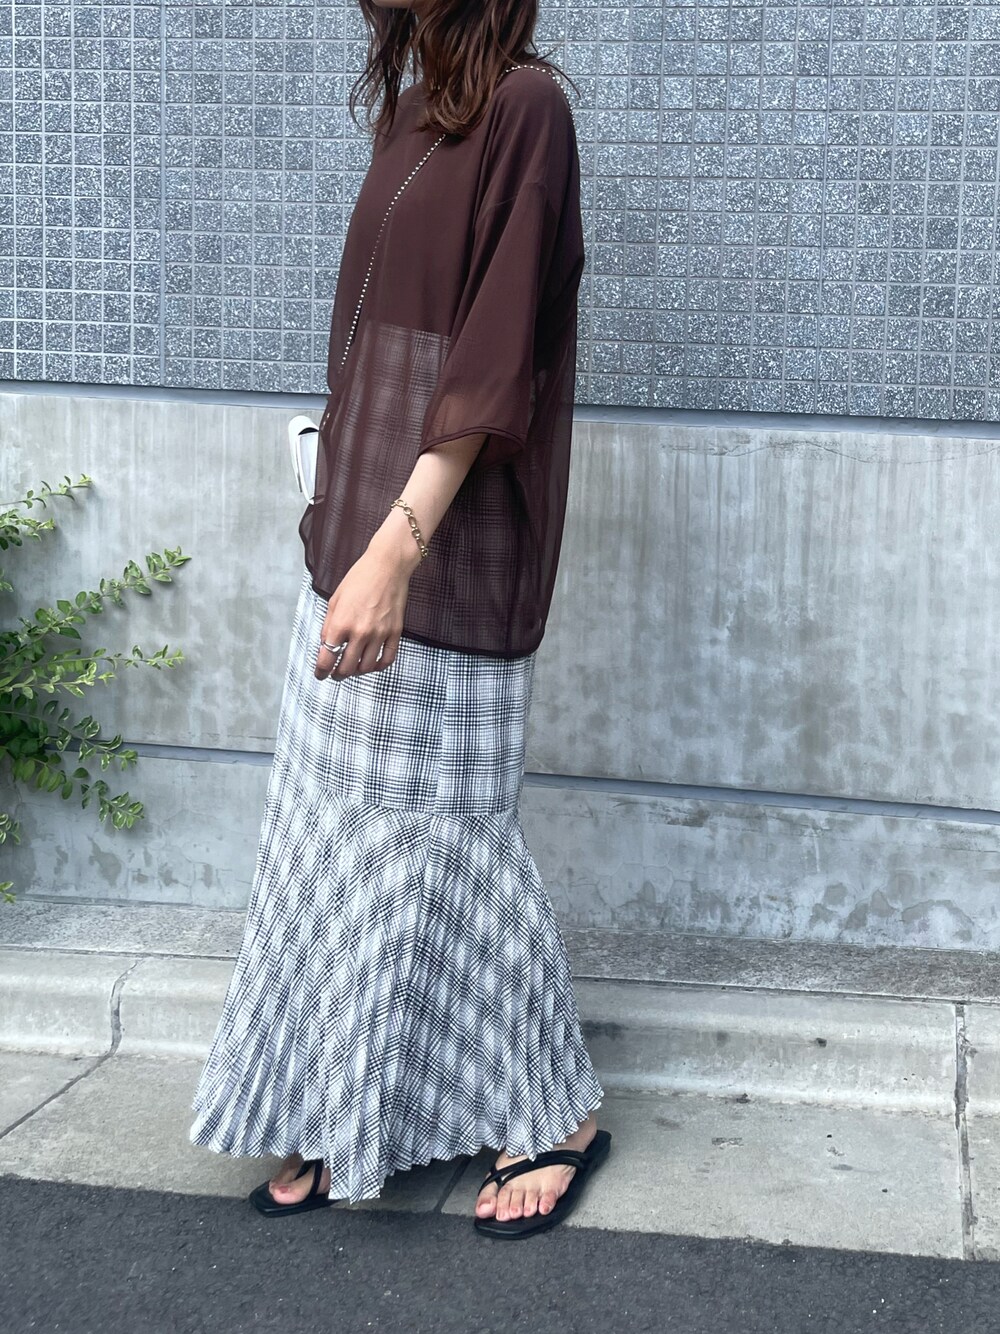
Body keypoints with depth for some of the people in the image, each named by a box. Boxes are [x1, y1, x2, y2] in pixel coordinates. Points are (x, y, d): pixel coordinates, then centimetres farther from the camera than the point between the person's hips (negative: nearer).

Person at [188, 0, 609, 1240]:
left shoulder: (524, 106, -13)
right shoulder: (408, 107, 12)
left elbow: (495, 364, -19)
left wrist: (396, 548, -25)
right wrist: (347, 523, 19)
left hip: (443, 561, -8)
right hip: (360, 532, 8)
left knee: (448, 835, 2)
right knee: (339, 831, 12)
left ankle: (561, 1115, 21)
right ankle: (343, 1122, 25)